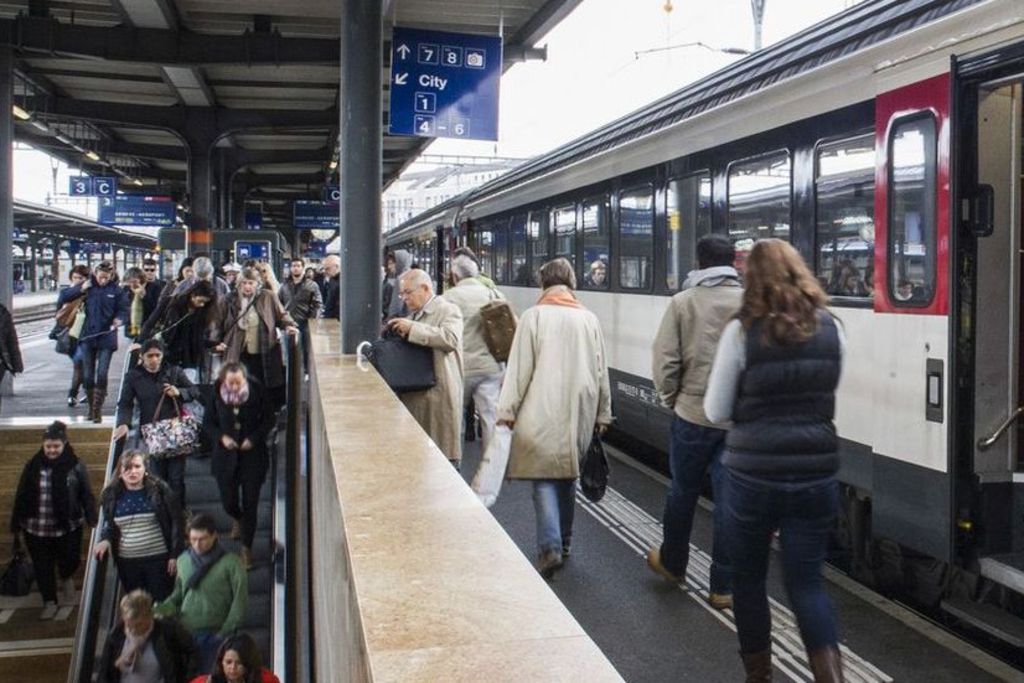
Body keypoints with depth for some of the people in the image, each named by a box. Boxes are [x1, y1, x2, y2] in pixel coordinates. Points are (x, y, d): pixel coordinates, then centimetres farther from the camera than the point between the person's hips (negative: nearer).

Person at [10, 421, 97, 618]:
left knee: (70, 561, 6)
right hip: (36, 528, 2)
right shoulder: (33, 466, -1)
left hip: (68, 527, -2)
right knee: (42, 567, 9)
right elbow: (21, 496, 4)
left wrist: (92, 519, -9)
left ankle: (67, 579, 40)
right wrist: (16, 523, 5)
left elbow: (86, 495, -3)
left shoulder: (76, 466, -7)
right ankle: (50, 602, 26)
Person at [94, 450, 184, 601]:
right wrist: (106, 539, -5)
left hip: (158, 558, -3)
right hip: (127, 561, 3)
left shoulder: (159, 490, -6)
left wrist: (175, 554, -9)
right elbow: (108, 524, 17)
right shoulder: (111, 494, 3)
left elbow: (176, 522, -5)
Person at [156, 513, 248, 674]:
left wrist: (226, 631, -10)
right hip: (185, 633, 4)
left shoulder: (230, 563, -6)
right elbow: (178, 593, 16)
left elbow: (240, 601, -6)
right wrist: (163, 608, -2)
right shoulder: (183, 560, 7)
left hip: (213, 635, -4)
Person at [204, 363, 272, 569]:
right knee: (228, 502, 9)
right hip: (226, 456, 1)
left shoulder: (256, 391, -13)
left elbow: (268, 419, -2)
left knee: (250, 503, 2)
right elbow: (208, 423, 2)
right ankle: (238, 519, 48)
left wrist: (254, 438, -15)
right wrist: (221, 437, -16)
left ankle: (247, 548, 20)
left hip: (253, 455, -1)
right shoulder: (216, 395, -11)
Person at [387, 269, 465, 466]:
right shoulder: (415, 314, 19)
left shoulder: (448, 310, -6)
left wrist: (412, 329, -22)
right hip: (414, 393, 8)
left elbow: (451, 339, -24)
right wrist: (399, 333, 9)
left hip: (439, 393, -8)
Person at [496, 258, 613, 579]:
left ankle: (550, 547, -14)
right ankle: (564, 542, 25)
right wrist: (602, 413, 18)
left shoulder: (534, 316, -5)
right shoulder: (588, 319, 6)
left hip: (543, 411, -4)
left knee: (544, 476, -1)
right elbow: (601, 371, 10)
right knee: (568, 472, 16)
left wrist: (507, 410, 0)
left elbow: (519, 368, -7)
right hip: (579, 411, 4)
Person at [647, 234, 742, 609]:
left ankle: (671, 562, 36)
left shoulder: (683, 302, -5)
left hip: (692, 413, 0)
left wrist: (671, 398, 7)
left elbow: (665, 360, -8)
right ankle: (723, 587, 13)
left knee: (683, 491, 17)